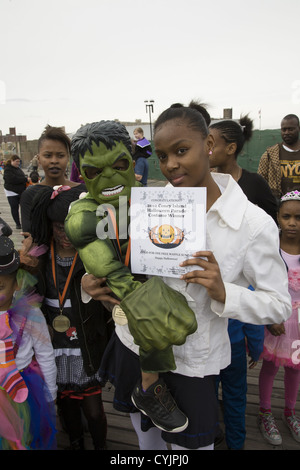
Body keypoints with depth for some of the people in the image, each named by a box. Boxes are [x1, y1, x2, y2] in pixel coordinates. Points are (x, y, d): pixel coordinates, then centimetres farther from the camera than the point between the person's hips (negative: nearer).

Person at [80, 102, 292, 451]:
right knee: (146, 436, 29)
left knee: (191, 443, 20)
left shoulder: (255, 224, -19)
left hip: (191, 362, -3)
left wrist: (223, 293, -30)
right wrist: (98, 282, -16)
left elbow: (280, 304, -12)